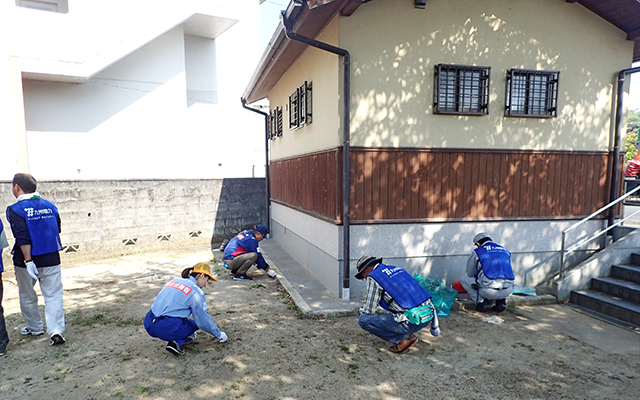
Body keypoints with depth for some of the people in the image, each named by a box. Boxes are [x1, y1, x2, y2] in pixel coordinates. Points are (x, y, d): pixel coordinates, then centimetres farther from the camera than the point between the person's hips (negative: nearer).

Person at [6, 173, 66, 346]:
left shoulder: (16, 210, -11)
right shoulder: (50, 206, 3)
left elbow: (22, 238, -19)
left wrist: (28, 261, -18)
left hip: (26, 261, -3)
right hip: (51, 259, 3)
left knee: (27, 296, 18)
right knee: (53, 295, 4)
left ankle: (34, 327, 33)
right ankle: (56, 330, -8)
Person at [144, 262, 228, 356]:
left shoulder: (174, 281, 17)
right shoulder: (196, 291, -5)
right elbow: (203, 320, -1)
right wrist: (219, 334, 16)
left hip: (149, 325, 7)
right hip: (167, 329, -7)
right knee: (194, 324, 19)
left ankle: (184, 335, 20)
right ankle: (176, 342, -4)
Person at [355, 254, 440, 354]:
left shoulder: (373, 277, -2)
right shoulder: (396, 269, 21)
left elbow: (370, 309, 0)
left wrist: (361, 312, 21)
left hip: (413, 321, -8)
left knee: (363, 320, -1)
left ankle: (404, 339, 2)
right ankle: (407, 334, 19)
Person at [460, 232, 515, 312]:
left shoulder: (477, 252, 6)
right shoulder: (505, 251, 20)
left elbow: (470, 274, 16)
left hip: (489, 290, -5)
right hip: (507, 291, 5)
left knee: (464, 279, 20)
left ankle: (481, 301, 3)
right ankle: (501, 300, 15)